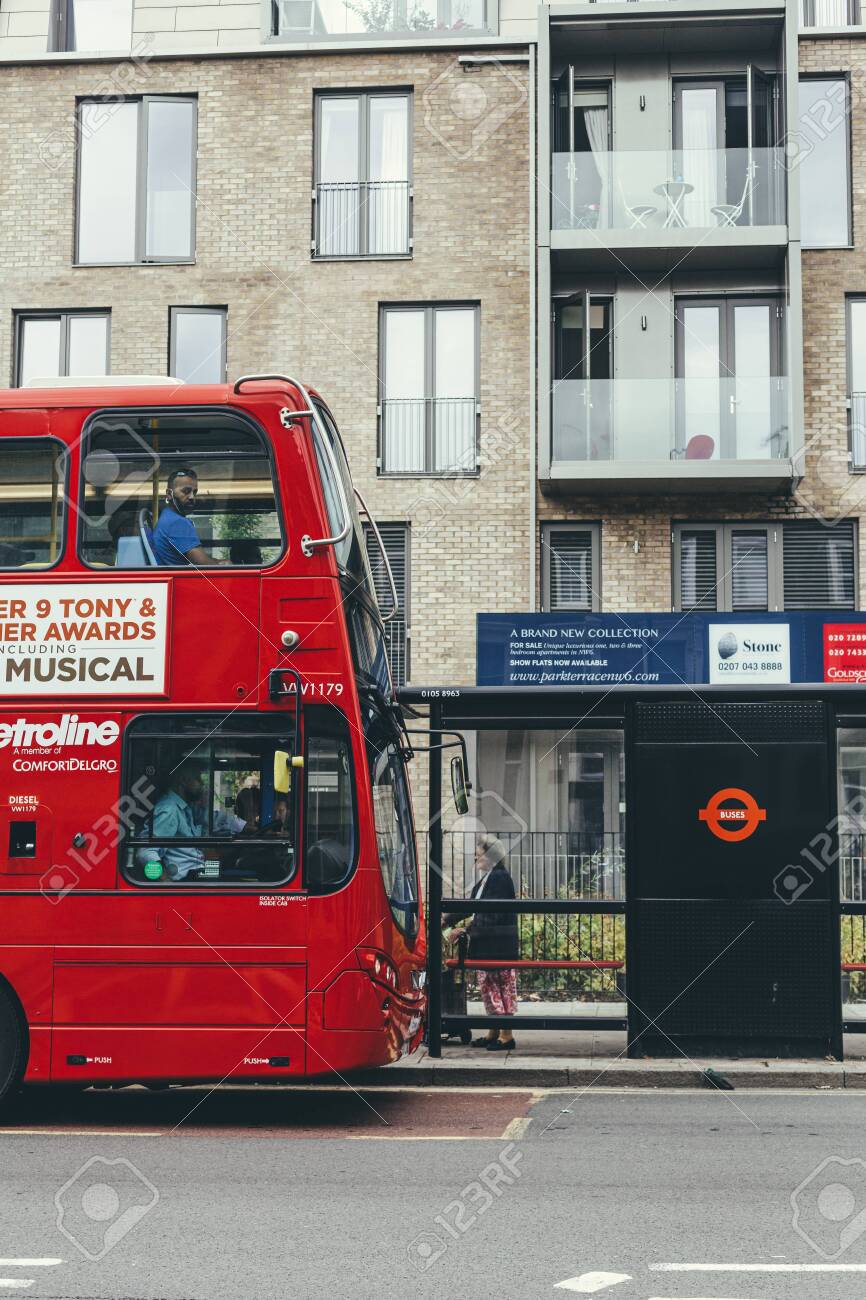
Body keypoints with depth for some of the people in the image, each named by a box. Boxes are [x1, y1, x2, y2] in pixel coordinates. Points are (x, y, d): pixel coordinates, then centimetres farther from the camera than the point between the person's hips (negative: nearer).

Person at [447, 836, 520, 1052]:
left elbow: (492, 916, -20)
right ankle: (493, 1033, 21)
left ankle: (506, 1036, 4)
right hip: (486, 945, 9)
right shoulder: (486, 879, 13)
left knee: (500, 986, -3)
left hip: (499, 945, -9)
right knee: (488, 986, 13)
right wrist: (446, 920, 16)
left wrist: (466, 929, -16)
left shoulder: (500, 878, -16)